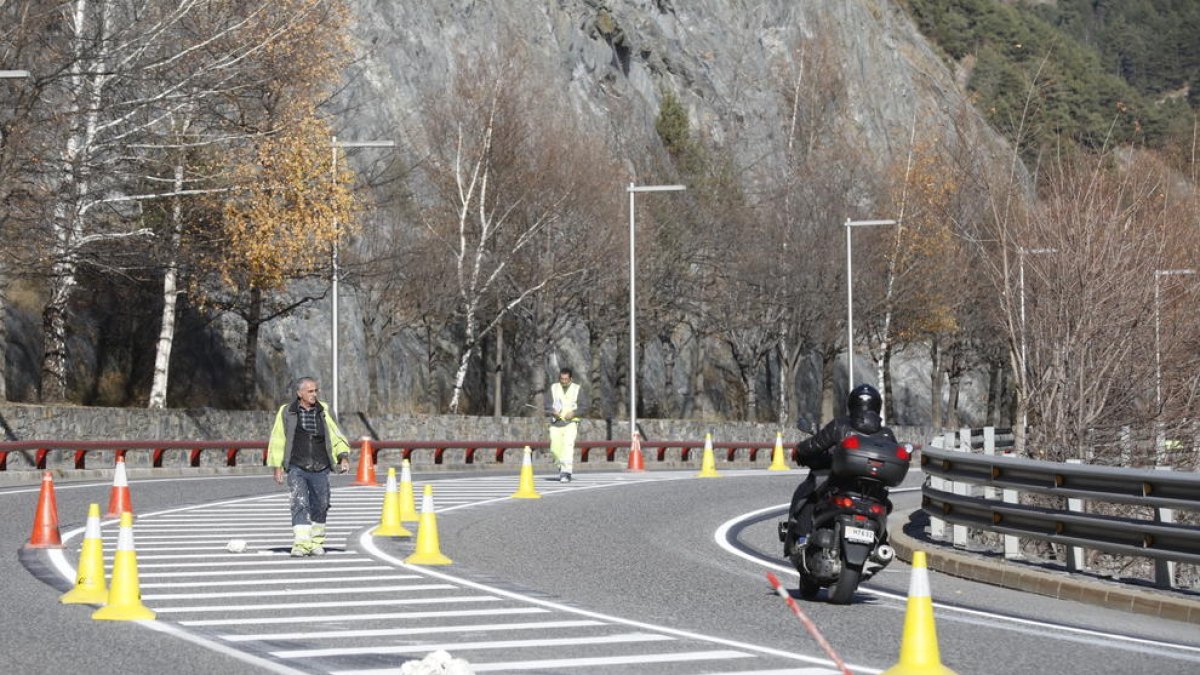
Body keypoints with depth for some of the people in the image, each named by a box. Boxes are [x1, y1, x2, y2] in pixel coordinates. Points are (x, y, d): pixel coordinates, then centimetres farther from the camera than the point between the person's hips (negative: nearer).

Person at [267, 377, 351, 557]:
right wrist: (277, 466, 1)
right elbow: (278, 440, 5)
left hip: (320, 469, 3)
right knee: (300, 504, -16)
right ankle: (300, 545, -21)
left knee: (320, 506, 8)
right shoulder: (286, 412, 1)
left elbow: (336, 436, 9)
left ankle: (316, 543, 24)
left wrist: (344, 457, -6)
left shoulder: (322, 412, 7)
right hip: (297, 469, -3)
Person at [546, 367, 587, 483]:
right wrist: (553, 412, -15)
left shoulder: (577, 389, 3)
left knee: (568, 446, -18)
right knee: (555, 448, 3)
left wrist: (574, 413, -14)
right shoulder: (553, 388, 7)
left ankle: (566, 473, -20)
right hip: (555, 423, 3)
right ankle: (562, 466, 32)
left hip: (570, 422, -3)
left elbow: (584, 406, 2)